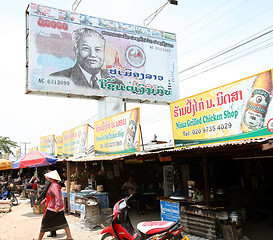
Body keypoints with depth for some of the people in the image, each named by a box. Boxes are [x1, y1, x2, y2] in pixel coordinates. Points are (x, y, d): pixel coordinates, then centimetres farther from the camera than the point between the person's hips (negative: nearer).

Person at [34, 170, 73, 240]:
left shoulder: (54, 185, -19)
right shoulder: (57, 184, 11)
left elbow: (57, 196, -29)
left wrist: (57, 206, -31)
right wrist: (45, 200, 28)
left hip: (52, 207, -9)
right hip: (59, 207, 9)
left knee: (45, 222, 7)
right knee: (62, 221, 9)